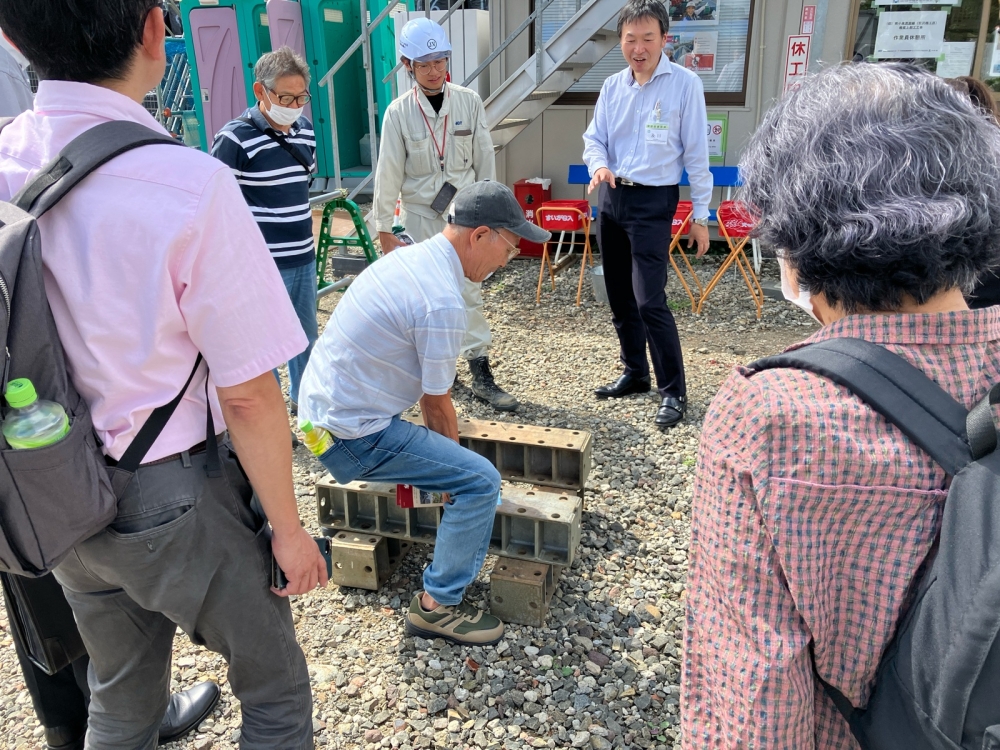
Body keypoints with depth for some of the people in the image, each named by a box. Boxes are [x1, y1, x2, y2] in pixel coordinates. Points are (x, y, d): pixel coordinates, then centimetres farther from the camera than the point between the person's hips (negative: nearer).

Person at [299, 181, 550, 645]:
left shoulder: (410, 256, 6)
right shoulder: (443, 301, -23)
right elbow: (437, 403, -11)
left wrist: (441, 443, 23)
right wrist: (452, 453, 8)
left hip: (318, 404, 10)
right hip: (351, 435, -10)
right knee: (481, 482, -11)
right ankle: (437, 606, 0)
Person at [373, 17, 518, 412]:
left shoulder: (469, 102, -3)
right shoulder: (399, 112, -6)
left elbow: (484, 161, 3)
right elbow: (389, 173, -3)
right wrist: (384, 228, -2)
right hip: (422, 214, 0)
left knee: (470, 291, -2)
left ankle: (481, 374, 4)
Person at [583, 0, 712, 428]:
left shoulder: (684, 84, -7)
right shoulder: (612, 87, 6)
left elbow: (696, 153, -6)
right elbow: (594, 139, 11)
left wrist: (701, 215, -6)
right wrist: (599, 166, -13)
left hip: (653, 202, -6)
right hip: (611, 198, 6)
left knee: (649, 301, -15)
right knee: (620, 298, 13)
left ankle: (673, 392, -2)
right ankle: (635, 373, 30)